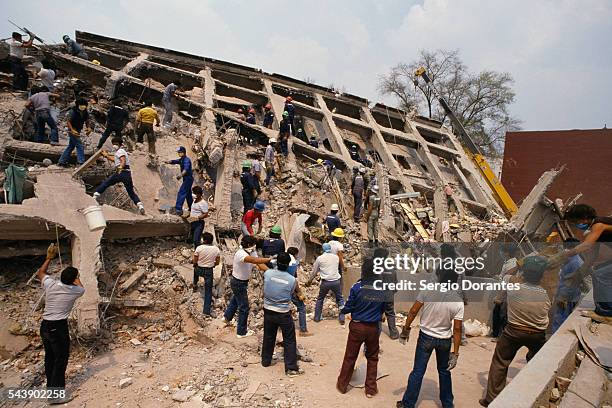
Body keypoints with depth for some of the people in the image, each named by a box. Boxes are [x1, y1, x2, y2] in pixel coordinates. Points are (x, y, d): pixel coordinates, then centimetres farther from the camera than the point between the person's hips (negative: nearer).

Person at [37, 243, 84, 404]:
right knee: (61, 359, 0)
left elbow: (40, 273, 20)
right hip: (59, 327, -6)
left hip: (45, 326, 6)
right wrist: (75, 275, 33)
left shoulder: (50, 284, -3)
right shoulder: (75, 291, -10)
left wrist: (49, 257, 25)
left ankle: (51, 386, 33)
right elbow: (80, 286, 18)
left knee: (50, 358, 18)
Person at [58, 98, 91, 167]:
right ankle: (81, 162, -13)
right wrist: (72, 130, -29)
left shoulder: (86, 113, -1)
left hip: (78, 131, 8)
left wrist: (88, 128, -12)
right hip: (73, 131, -8)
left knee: (71, 146, 15)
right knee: (79, 145, -13)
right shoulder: (73, 112, -18)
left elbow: (87, 121, 9)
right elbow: (68, 122, -15)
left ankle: (62, 161, 25)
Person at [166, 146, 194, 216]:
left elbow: (186, 169, -34)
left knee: (181, 193, -15)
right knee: (188, 194, 19)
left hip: (188, 179, -10)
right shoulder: (181, 160, 13)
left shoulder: (187, 160, -18)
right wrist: (168, 162, -17)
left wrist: (180, 175, -50)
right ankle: (192, 209, 30)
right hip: (186, 179, 10)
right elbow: (174, 161, 5)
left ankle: (178, 209, -19)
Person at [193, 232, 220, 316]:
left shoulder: (199, 248, -16)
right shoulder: (216, 249, -8)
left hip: (199, 269, 0)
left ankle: (195, 285, 53)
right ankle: (206, 310, 5)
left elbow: (194, 261, -7)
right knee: (208, 291, 7)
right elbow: (217, 262, 1)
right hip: (209, 271, 0)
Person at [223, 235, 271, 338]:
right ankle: (241, 332, 20)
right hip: (238, 283, -9)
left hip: (243, 282, 9)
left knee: (235, 299, 32)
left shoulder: (252, 252, -7)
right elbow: (254, 260, -52)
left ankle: (227, 317, 57)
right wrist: (270, 259, -52)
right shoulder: (241, 254, -34)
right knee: (244, 308, 3)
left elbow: (259, 263, -16)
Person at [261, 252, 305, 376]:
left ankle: (265, 361, 39)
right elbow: (293, 294, 0)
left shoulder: (267, 273, -13)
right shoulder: (292, 280, -17)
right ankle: (291, 368, 14)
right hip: (283, 314, -4)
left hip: (268, 311, 4)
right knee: (289, 340, 10)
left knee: (268, 337, 22)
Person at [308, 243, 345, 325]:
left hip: (325, 282, -1)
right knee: (340, 299, 17)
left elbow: (314, 271, 6)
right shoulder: (336, 257, 4)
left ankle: (317, 317, 24)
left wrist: (309, 281, 21)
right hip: (336, 281, 1)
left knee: (320, 299, 19)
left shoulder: (320, 258, -1)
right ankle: (341, 318, 13)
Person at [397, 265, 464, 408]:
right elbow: (457, 329, -9)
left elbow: (413, 312, -12)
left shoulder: (427, 291, -16)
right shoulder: (458, 301, -11)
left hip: (426, 337, -2)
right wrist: (455, 353, -4)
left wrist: (405, 330, 1)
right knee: (444, 372, 22)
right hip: (445, 340, 2)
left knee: (418, 372, 8)